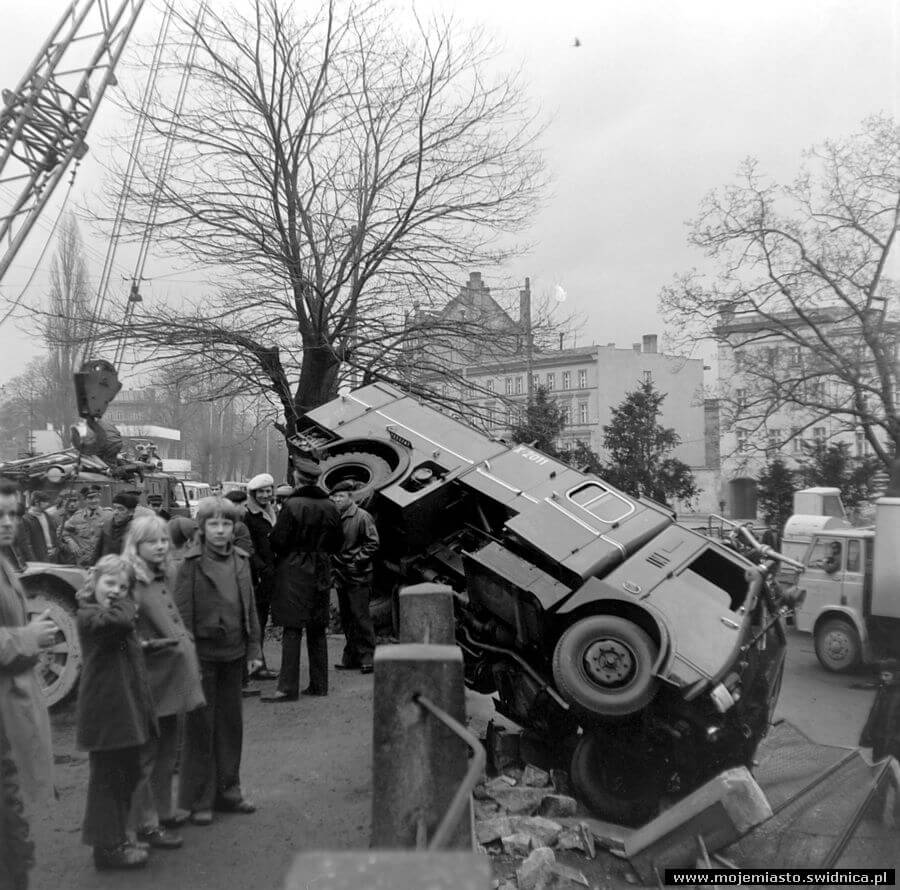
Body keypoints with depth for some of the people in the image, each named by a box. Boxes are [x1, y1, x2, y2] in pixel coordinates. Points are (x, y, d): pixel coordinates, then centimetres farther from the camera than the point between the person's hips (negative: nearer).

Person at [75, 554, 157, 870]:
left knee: (126, 774, 17)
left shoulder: (115, 612, 15)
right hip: (105, 711, -9)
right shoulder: (88, 615, -15)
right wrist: (125, 604, -18)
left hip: (127, 709, 9)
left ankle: (117, 838, 31)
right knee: (107, 777, 2)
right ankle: (107, 847, 15)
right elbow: (120, 620, -34)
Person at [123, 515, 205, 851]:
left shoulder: (164, 578, 11)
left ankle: (163, 812, 32)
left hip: (173, 677, 8)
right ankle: (145, 824, 13)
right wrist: (150, 644, -27)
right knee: (146, 754, 2)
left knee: (168, 750, 18)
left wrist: (184, 640, 10)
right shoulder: (130, 583, -15)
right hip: (149, 680, -8)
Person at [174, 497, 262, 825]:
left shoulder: (240, 560, 5)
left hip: (233, 654, 5)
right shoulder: (191, 563, -9)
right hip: (203, 654, -5)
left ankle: (227, 791, 27)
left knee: (231, 723, 13)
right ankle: (199, 800, 16)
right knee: (201, 727, 4)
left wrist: (253, 649, 8)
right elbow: (183, 613, -9)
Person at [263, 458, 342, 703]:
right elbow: (337, 544, 9)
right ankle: (319, 684, 18)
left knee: (292, 630, -3)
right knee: (317, 630, 12)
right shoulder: (330, 507, 4)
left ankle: (288, 687, -2)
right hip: (321, 573, 6)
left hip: (294, 572, -5)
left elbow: (278, 541, -14)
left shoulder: (292, 505, -13)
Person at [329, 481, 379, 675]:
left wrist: (357, 562, -13)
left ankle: (367, 657, 2)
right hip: (341, 575, 7)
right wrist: (333, 563, 7)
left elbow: (373, 544, -9)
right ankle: (351, 658, 20)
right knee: (346, 618, 11)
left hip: (358, 576, -7)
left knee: (360, 616, -6)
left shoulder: (362, 517, -9)